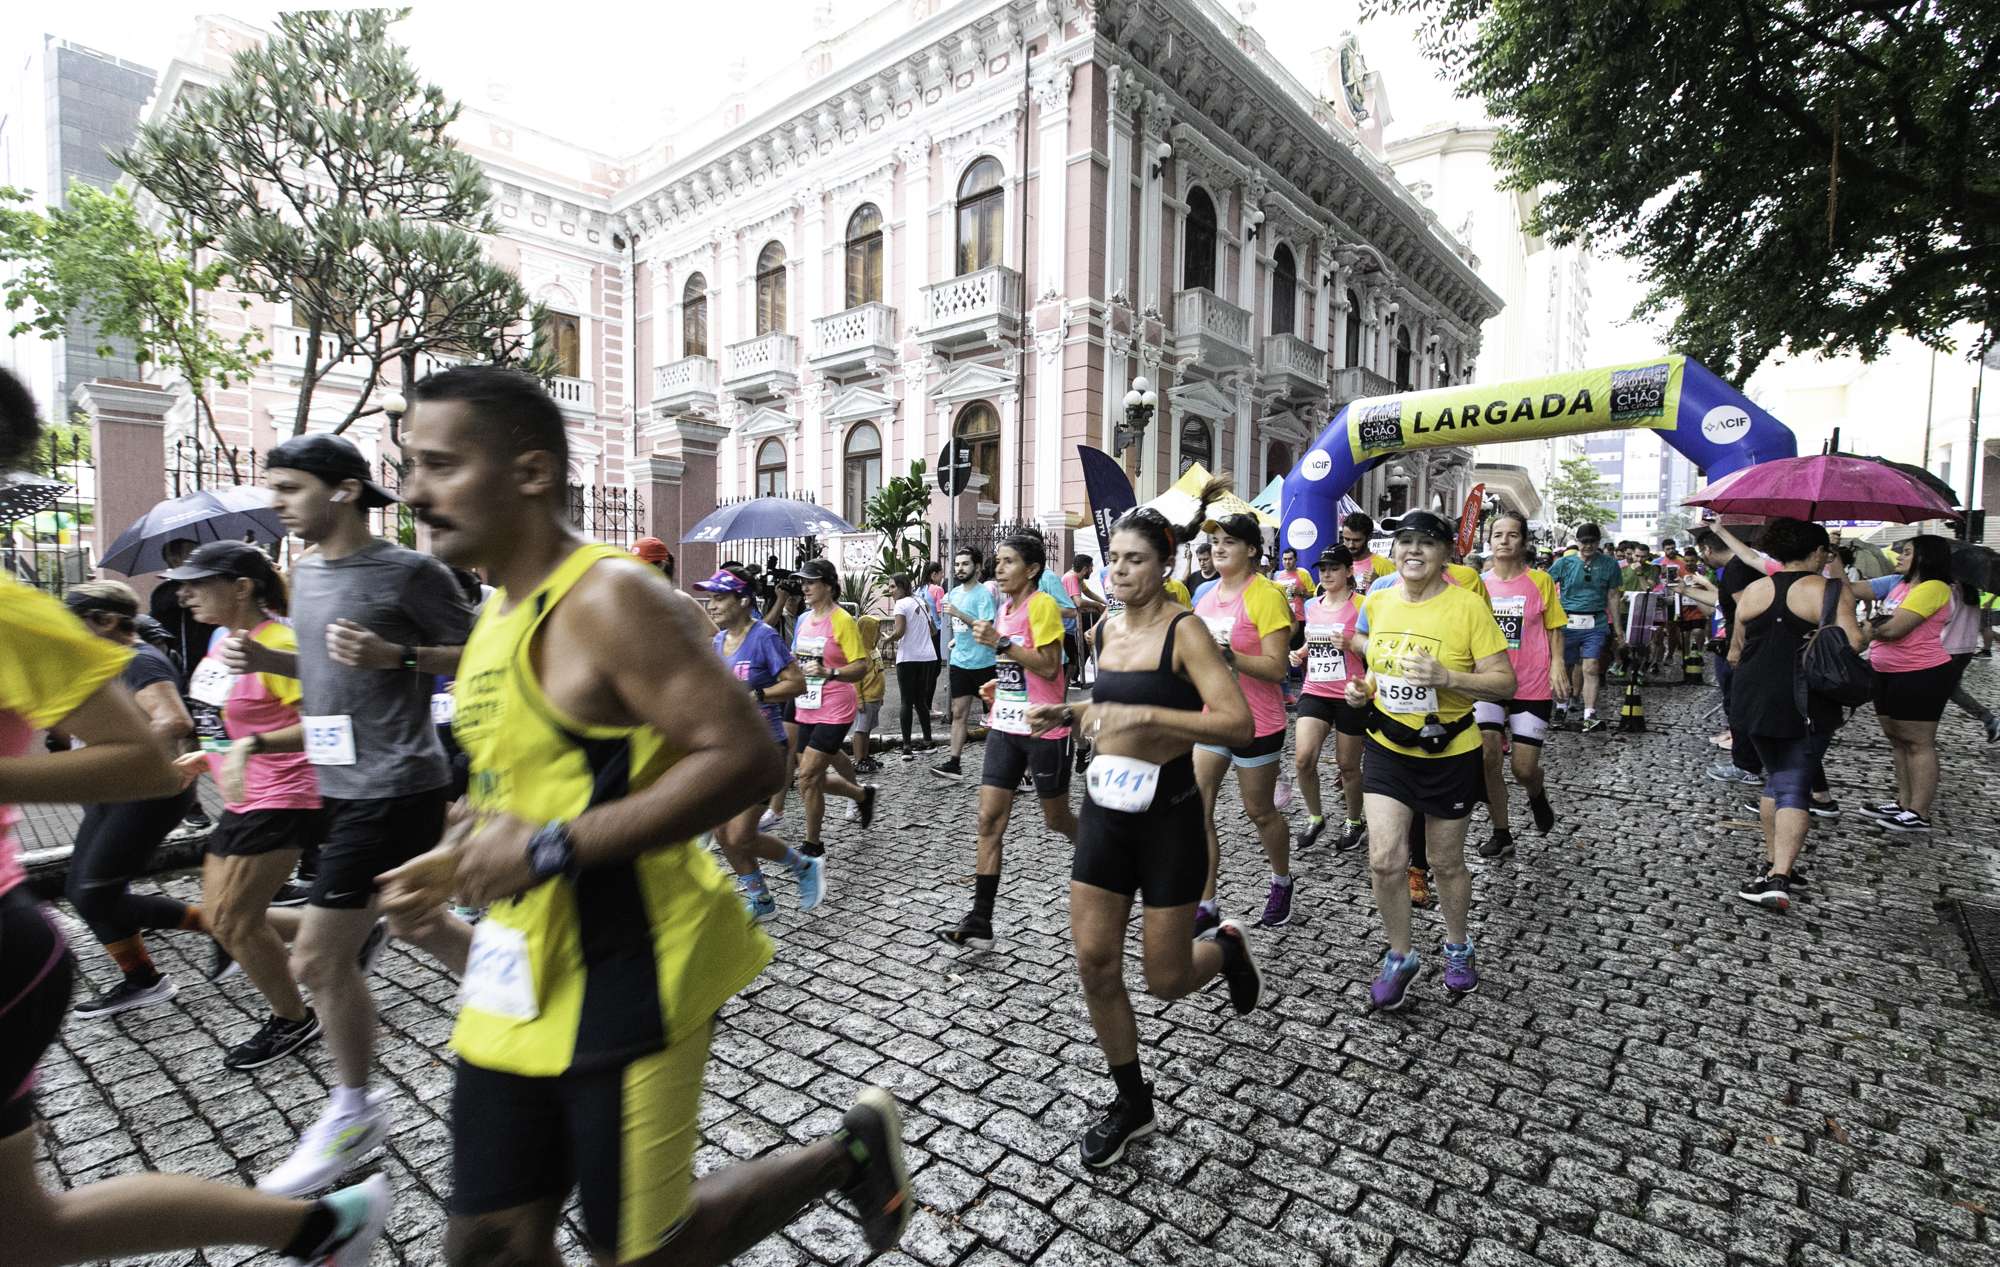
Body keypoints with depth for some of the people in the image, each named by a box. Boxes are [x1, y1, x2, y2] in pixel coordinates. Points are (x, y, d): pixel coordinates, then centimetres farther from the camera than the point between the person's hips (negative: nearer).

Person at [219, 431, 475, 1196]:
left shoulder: (410, 573, -14)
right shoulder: (305, 572, 12)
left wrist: (395, 655, -25)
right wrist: (264, 659, 5)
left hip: (394, 788, -8)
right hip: (340, 783, 9)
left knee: (318, 961, -3)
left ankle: (354, 1115, 18)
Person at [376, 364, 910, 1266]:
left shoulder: (609, 598, -19)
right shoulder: (500, 615, 10)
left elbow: (746, 758, -27)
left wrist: (554, 848, -26)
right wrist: (456, 864, 7)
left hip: (621, 985, -9)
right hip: (514, 987, 9)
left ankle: (850, 1151, 29)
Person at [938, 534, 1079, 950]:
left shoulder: (1042, 604, -13)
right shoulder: (1006, 606, 10)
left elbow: (1049, 666, -20)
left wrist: (1000, 642, -24)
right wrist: (1001, 682, 12)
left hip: (1044, 730, -7)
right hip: (1005, 727, 7)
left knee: (1057, 819, 10)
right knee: (989, 821, 0)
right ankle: (980, 923, 3)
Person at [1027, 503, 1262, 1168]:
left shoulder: (1182, 630, -13)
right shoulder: (1105, 630, 6)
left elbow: (1237, 723, -22)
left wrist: (1145, 714, -30)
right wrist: (1070, 714, 3)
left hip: (1167, 814, -5)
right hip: (1105, 808, 6)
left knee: (1166, 980, 6)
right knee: (1094, 965, 5)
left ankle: (1227, 947, 41)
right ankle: (1132, 1102, 27)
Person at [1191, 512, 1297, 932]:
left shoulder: (1266, 596, -15)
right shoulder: (1206, 595, 7)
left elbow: (1276, 668, -19)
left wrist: (1227, 654, -31)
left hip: (1256, 724, -6)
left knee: (1260, 812, 12)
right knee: (1197, 812, 1)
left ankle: (1281, 882, 40)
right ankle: (1206, 905, 12)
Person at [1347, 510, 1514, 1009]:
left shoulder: (1468, 605, -14)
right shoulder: (1376, 602, 0)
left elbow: (1505, 682, -13)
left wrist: (1446, 676, -29)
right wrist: (1363, 688, -2)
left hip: (1449, 753, -3)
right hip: (1387, 748, 3)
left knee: (1446, 862, 14)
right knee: (1385, 860, -4)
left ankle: (1458, 946, 42)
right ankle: (1399, 957, 19)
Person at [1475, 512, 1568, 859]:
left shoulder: (1540, 581, -3)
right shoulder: (1480, 583, 2)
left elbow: (1554, 628, 4)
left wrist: (1556, 667, -8)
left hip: (1532, 686, -2)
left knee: (1524, 770, 1)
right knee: (1487, 757, -7)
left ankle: (1537, 795, 38)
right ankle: (1501, 833, 10)